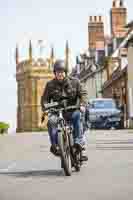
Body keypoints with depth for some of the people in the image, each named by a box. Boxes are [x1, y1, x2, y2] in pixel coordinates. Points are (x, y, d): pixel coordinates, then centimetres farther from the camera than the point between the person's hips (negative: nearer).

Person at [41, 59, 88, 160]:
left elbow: (83, 93, 0)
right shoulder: (50, 84, 6)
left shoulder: (74, 82, 4)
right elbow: (45, 98, 8)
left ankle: (78, 141, -32)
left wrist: (82, 105, -20)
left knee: (77, 116, -35)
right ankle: (55, 145, -23)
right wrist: (45, 108, -12)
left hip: (72, 109, -1)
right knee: (51, 121, -31)